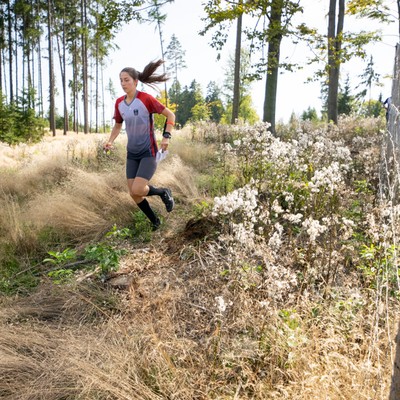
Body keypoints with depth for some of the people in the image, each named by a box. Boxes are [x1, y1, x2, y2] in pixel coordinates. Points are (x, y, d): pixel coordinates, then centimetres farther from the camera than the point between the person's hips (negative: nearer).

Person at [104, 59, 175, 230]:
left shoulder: (146, 99, -15)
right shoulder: (119, 103, 2)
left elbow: (170, 115, -9)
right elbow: (117, 125, 16)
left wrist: (166, 136, -19)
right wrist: (110, 141, -2)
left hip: (148, 152, -6)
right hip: (132, 153, 6)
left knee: (137, 190, -18)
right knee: (133, 194, 4)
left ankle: (163, 192, 13)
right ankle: (155, 222, 24)